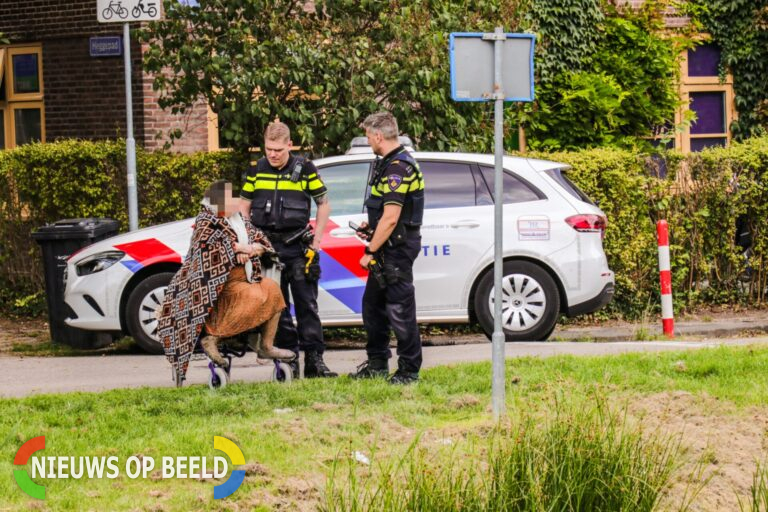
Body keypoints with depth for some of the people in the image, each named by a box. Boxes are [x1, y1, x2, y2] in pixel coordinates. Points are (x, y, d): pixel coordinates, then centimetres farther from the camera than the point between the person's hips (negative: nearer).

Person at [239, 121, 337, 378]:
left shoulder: (304, 169, 0)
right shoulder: (257, 170, 6)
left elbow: (324, 204, 6)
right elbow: (244, 207, 12)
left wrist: (316, 241, -1)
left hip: (298, 246, -2)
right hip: (266, 246, 2)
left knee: (306, 304, -4)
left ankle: (314, 359, -3)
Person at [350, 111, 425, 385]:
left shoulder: (397, 168, -20)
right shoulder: (390, 163, 14)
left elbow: (390, 218, -24)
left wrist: (371, 252, -19)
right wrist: (371, 225, 17)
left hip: (397, 249, -11)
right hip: (388, 249, 11)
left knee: (399, 310, -5)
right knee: (373, 305, 18)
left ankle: (409, 370, 1)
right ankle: (377, 364, 28)